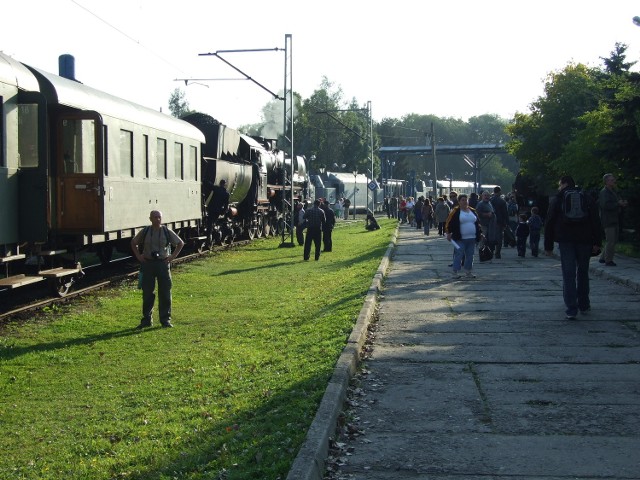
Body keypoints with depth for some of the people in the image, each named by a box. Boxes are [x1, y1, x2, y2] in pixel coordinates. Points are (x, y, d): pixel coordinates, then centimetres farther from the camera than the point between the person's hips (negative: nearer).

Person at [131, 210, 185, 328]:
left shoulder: (167, 231, 0)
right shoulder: (145, 232, 3)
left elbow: (180, 243, 9)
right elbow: (133, 242, 18)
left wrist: (173, 256, 1)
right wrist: (138, 256, 7)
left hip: (163, 263, -1)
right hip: (148, 264, 1)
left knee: (165, 293, 2)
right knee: (147, 292, 4)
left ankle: (165, 320, 10)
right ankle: (146, 319, 14)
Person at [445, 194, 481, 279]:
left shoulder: (472, 211, 12)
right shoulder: (455, 211, -4)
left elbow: (477, 223, 19)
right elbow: (449, 223, -4)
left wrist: (479, 234, 16)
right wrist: (449, 233, -8)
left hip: (472, 238, 5)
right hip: (460, 239, -5)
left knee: (470, 255, 9)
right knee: (459, 255, -6)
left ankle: (468, 272, 18)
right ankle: (455, 272, -1)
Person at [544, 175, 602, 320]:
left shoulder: (556, 200, 5)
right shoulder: (587, 199, 11)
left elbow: (549, 224, 4)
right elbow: (596, 221, 3)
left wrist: (548, 246, 7)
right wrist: (597, 242, 1)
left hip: (565, 242, -2)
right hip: (584, 241, 2)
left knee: (568, 275, -3)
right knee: (582, 273, 16)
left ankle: (571, 309, -10)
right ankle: (584, 305, 22)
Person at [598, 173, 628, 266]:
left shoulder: (613, 191, 17)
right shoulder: (604, 192, -12)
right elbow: (605, 205, -25)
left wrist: (622, 203, 3)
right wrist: (618, 204, -22)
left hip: (615, 220, 10)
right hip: (608, 220, -10)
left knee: (614, 240, 13)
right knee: (610, 241, -8)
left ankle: (603, 258, 22)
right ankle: (608, 260, 1)